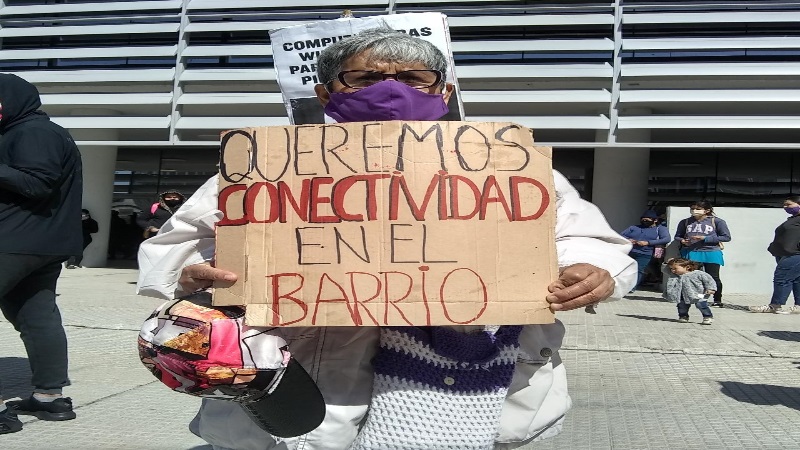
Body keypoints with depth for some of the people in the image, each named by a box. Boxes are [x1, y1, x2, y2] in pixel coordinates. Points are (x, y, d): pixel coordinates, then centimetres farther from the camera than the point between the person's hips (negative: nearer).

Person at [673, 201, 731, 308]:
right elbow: (677, 236, 19)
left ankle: (717, 300, 14)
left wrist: (705, 238, -14)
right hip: (690, 253, 2)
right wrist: (682, 240, -8)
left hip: (711, 253, -2)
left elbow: (726, 237, -5)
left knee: (713, 278, 3)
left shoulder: (717, 221, -1)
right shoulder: (685, 222, 8)